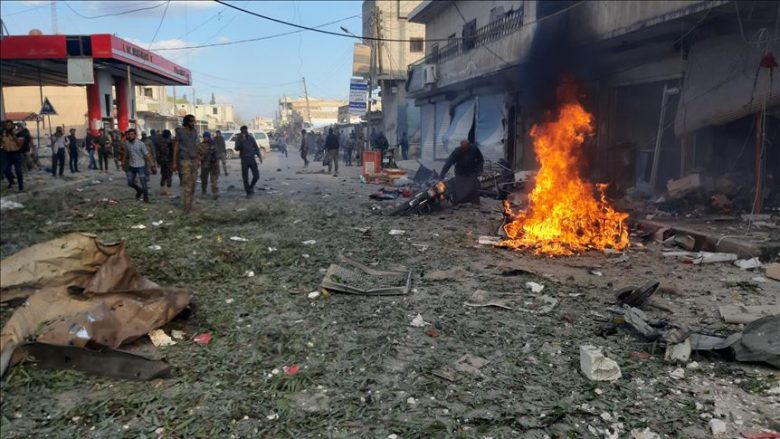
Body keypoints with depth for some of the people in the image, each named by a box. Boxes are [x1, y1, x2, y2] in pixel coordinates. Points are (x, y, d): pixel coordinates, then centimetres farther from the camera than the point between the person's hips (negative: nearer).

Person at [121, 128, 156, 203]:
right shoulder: (126, 144, 0)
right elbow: (125, 154, 17)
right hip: (131, 166, 4)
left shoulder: (141, 144, -13)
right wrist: (123, 162, 22)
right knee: (130, 182, 6)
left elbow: (147, 154, -15)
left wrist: (152, 164, -20)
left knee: (143, 183, -5)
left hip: (140, 166, -4)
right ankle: (139, 190, 34)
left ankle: (146, 197, 12)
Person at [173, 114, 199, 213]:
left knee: (192, 184, 4)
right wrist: (174, 162, -6)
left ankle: (190, 204, 12)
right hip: (185, 160, -5)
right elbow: (176, 147, -2)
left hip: (194, 160, 5)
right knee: (187, 184, -10)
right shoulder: (180, 131, -3)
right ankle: (187, 207, -8)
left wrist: (198, 160, 14)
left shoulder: (194, 131, 11)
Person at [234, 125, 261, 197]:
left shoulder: (251, 138, 6)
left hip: (252, 158, 2)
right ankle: (248, 192, 11)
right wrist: (241, 141, -28)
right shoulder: (239, 139, -2)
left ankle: (251, 187, 26)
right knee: (245, 178, -1)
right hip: (244, 159, -2)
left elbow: (256, 147, 13)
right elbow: (237, 148, -16)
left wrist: (259, 156, 5)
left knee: (256, 176, -1)